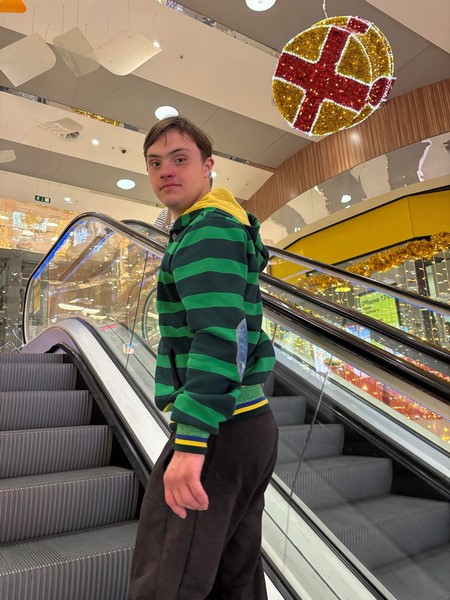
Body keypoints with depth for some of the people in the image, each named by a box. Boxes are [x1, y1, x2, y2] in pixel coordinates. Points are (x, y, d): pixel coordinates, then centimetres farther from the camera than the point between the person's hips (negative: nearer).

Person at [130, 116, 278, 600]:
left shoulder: (208, 228, -10)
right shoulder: (231, 226, 20)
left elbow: (219, 335, -23)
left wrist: (189, 443, -25)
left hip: (220, 431, -10)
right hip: (252, 422, 10)